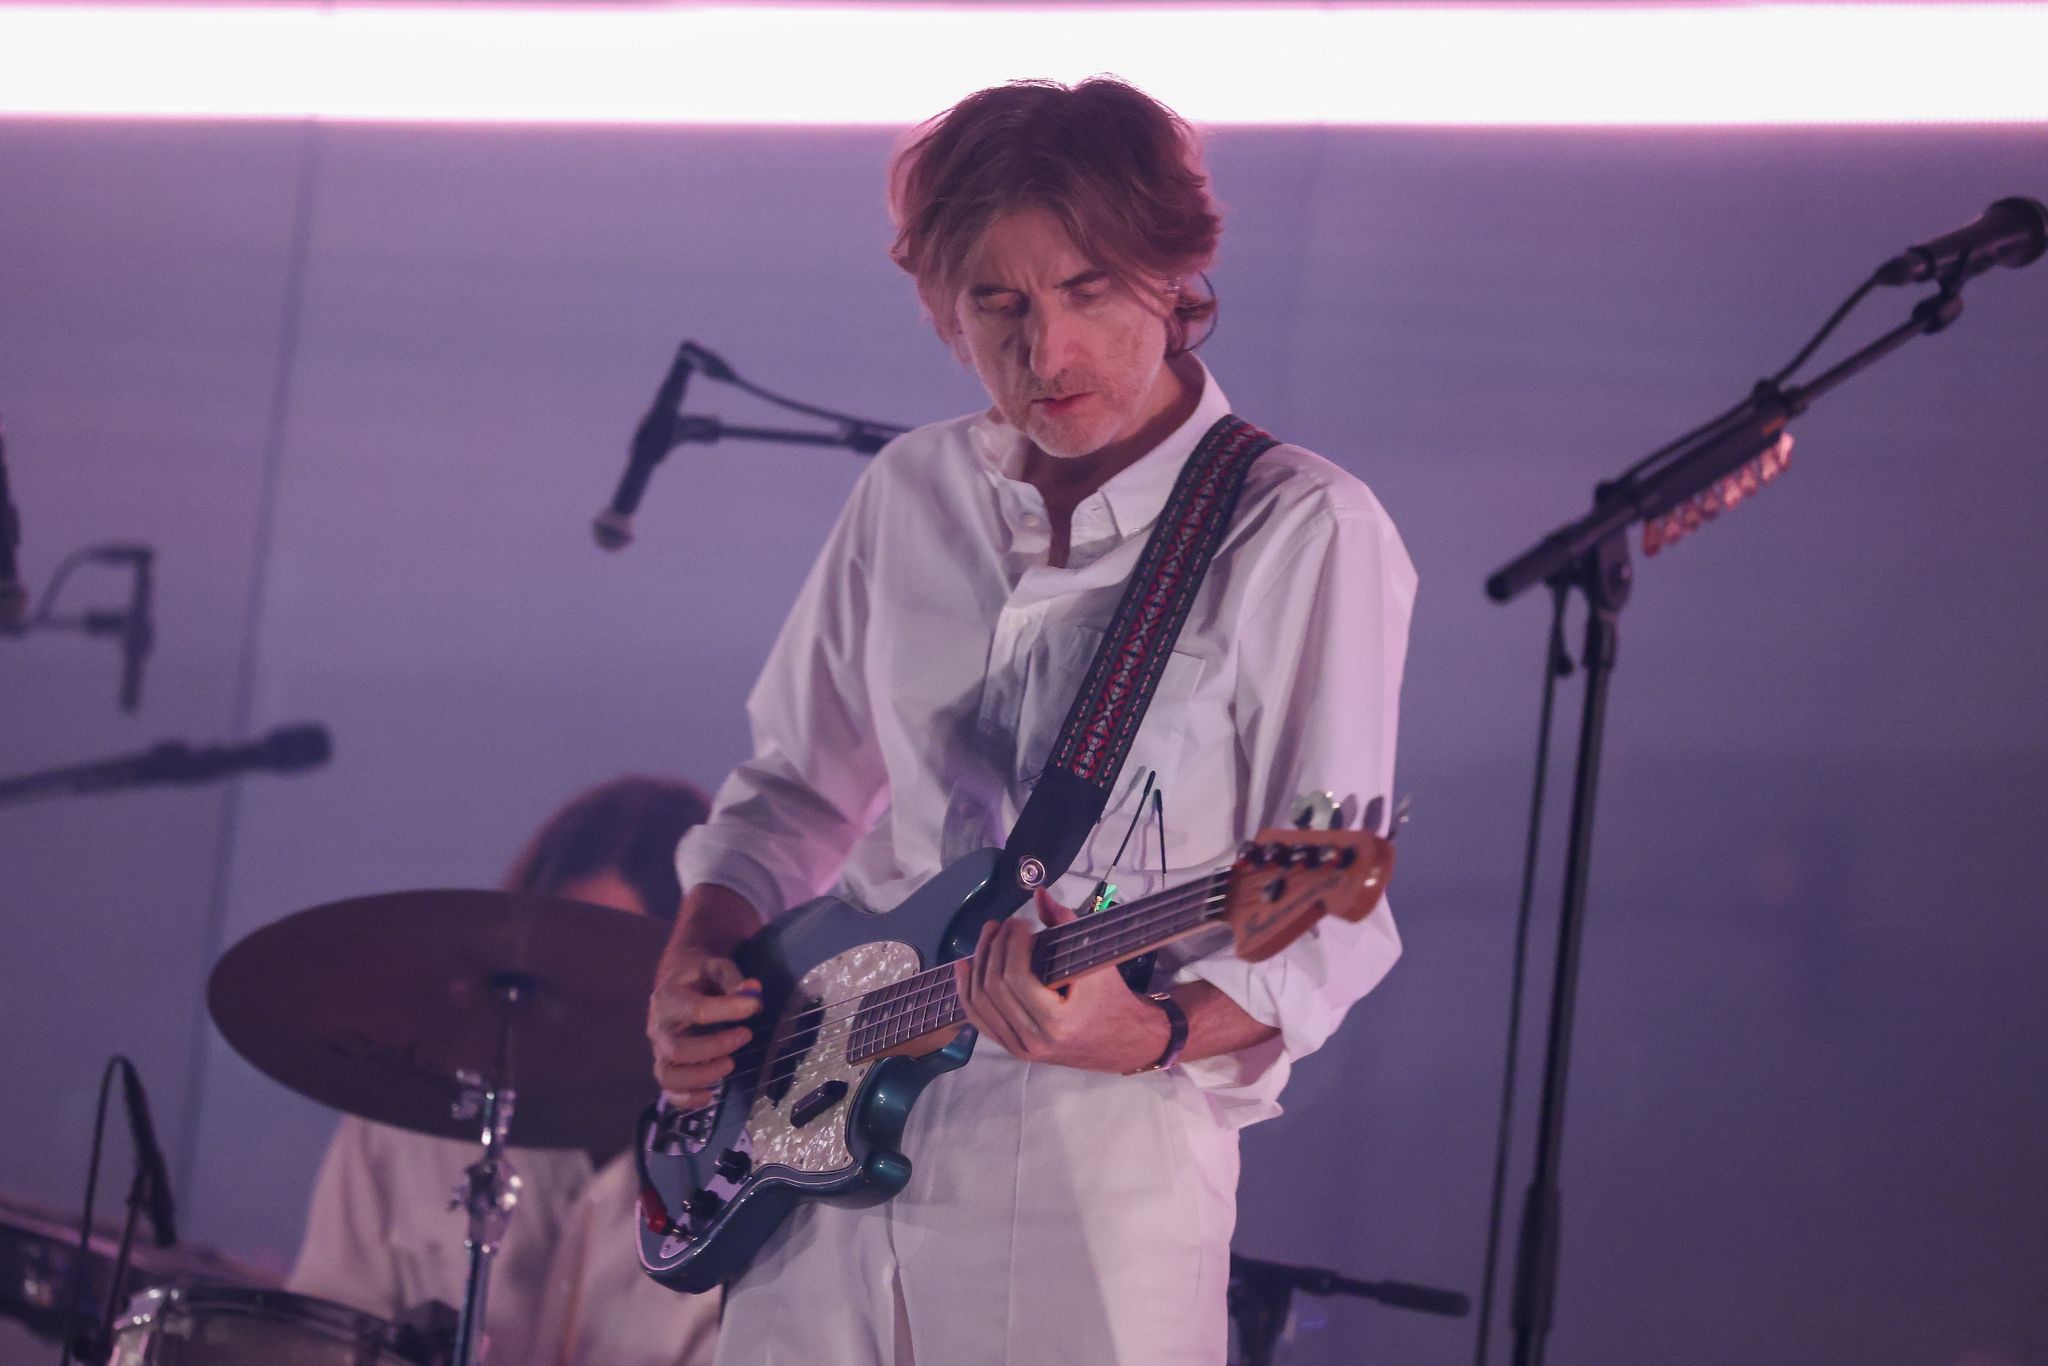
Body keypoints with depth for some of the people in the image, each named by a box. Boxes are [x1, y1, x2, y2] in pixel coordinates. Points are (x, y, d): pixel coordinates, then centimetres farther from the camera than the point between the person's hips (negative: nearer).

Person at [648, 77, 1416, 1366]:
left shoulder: (1298, 534, -9)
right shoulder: (911, 495, 9)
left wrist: (1150, 1032, -29)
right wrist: (695, 965, 5)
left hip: (1097, 1175, -5)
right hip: (821, 1158, 5)